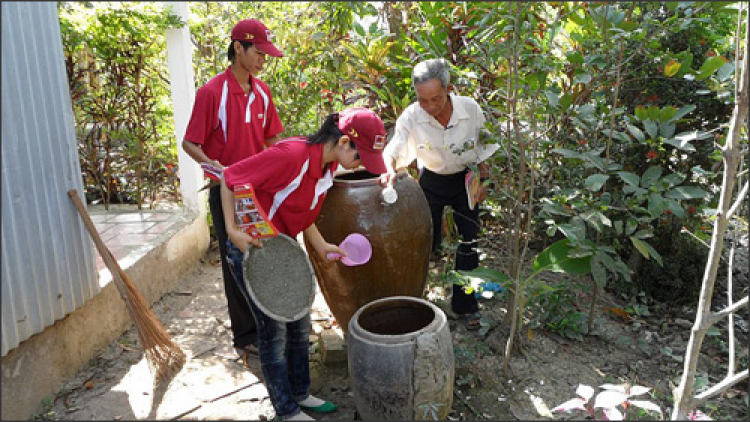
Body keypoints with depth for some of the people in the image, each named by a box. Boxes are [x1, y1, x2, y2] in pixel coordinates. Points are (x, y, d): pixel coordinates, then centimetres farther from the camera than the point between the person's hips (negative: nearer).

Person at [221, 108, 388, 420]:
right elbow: (230, 178, -23)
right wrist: (232, 231, -27)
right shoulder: (292, 155, -29)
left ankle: (300, 394, 34)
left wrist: (320, 245, -3)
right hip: (250, 249, -8)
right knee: (274, 329, 2)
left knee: (299, 323, 15)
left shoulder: (329, 165, -2)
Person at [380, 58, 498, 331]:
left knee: (470, 241, 2)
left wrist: (483, 181, -7)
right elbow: (392, 150, -31)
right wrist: (390, 170, -52)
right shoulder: (411, 117, -24)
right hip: (431, 180, 0)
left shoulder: (470, 109, -21)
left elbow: (484, 148, -6)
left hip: (465, 178, 1)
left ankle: (464, 304, 18)